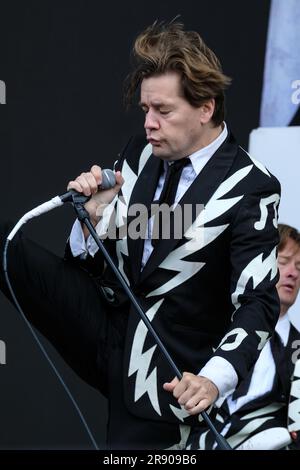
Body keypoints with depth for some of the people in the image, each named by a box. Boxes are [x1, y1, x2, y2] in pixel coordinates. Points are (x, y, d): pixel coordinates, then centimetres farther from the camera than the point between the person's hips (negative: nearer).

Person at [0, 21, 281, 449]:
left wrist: (214, 379, -31)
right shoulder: (139, 153, 2)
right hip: (104, 326, 4)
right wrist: (95, 214, -14)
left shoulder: (250, 188, -13)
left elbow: (257, 303, -16)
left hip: (163, 372, -4)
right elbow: (99, 268, 7)